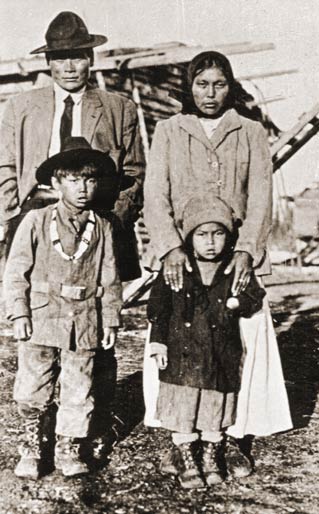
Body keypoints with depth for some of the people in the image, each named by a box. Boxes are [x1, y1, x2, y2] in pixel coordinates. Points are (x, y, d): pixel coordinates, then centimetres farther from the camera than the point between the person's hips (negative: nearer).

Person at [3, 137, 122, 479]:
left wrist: (110, 320, 6)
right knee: (31, 393, 4)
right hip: (41, 320, -2)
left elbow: (109, 278, 8)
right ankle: (32, 449, 24)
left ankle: (69, 450, 26)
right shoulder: (36, 221, -3)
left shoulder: (101, 228, 4)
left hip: (84, 323, 2)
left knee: (78, 393, 9)